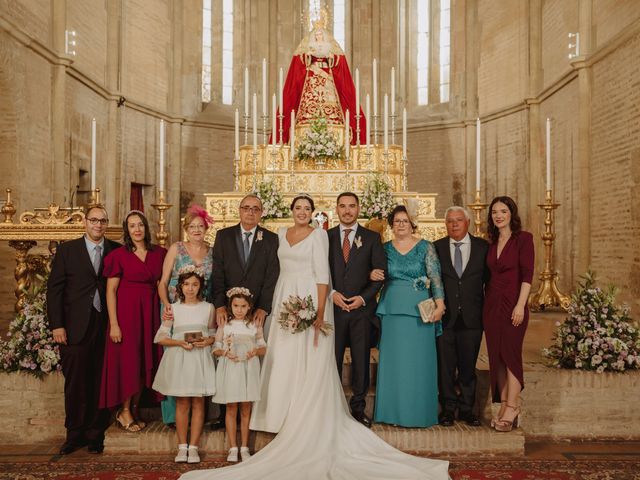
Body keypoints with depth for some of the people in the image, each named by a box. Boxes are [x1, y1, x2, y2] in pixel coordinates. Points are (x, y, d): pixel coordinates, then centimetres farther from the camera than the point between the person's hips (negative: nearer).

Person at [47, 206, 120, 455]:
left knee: (101, 383, 5)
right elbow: (54, 288, 2)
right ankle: (75, 434, 21)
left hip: (106, 327, 1)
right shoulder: (67, 249, 5)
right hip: (75, 328, -1)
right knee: (75, 383, 6)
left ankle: (96, 434, 18)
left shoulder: (116, 250, 7)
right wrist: (56, 325, -5)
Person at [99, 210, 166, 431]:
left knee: (145, 362, 8)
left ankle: (134, 409, 22)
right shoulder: (119, 255, -4)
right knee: (128, 360, 0)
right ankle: (124, 412, 16)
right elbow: (111, 290, -6)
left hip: (150, 313, 4)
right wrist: (113, 324, -11)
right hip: (126, 311, -4)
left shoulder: (159, 253, 7)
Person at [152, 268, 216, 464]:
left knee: (198, 403, 2)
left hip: (200, 359, 0)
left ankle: (193, 447, 9)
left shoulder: (208, 308, 4)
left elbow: (214, 334, 9)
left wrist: (207, 341, -12)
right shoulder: (174, 309, 3)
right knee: (182, 403, 5)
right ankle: (182, 446, 13)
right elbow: (161, 337, 1)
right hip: (179, 358, 0)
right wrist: (180, 342, -13)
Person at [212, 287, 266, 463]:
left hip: (248, 370, 1)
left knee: (246, 410, 7)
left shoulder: (255, 326, 4)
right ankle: (233, 448, 13)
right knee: (231, 409, 4)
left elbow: (263, 348, 8)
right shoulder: (224, 326, 2)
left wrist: (255, 351, -13)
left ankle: (244, 447, 17)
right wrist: (225, 353, -15)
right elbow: (216, 349, 5)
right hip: (230, 369, -1)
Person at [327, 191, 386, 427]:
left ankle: (358, 407, 18)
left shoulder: (372, 238, 5)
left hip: (362, 309, 0)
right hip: (334, 308, 0)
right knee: (332, 360, 4)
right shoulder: (326, 237, 7)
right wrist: (331, 293, -9)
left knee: (361, 360, 6)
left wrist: (363, 297, -8)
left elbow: (381, 272, 2)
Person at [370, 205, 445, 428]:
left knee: (418, 361, 2)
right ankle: (392, 411, 15)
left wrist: (440, 304, -13)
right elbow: (377, 274, 14)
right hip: (392, 310, 2)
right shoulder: (385, 248, 9)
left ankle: (419, 412, 14)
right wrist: (372, 275, -10)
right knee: (392, 360, 5)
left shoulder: (426, 247, 2)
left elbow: (435, 277, -3)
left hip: (420, 310, -2)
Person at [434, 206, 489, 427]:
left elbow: (489, 279, 6)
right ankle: (448, 408, 18)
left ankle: (466, 409, 22)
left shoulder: (483, 247, 5)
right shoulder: (436, 248, 3)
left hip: (471, 317, 1)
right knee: (445, 366, 5)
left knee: (468, 365, 9)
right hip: (444, 316, 0)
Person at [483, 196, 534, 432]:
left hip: (512, 304, -6)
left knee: (511, 354, -4)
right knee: (496, 356, 6)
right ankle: (504, 406, 14)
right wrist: (485, 304, 9)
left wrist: (520, 306, -17)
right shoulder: (492, 243, 13)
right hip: (491, 304, 6)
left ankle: (511, 408, 5)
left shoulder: (523, 238, -4)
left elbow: (527, 275, -10)